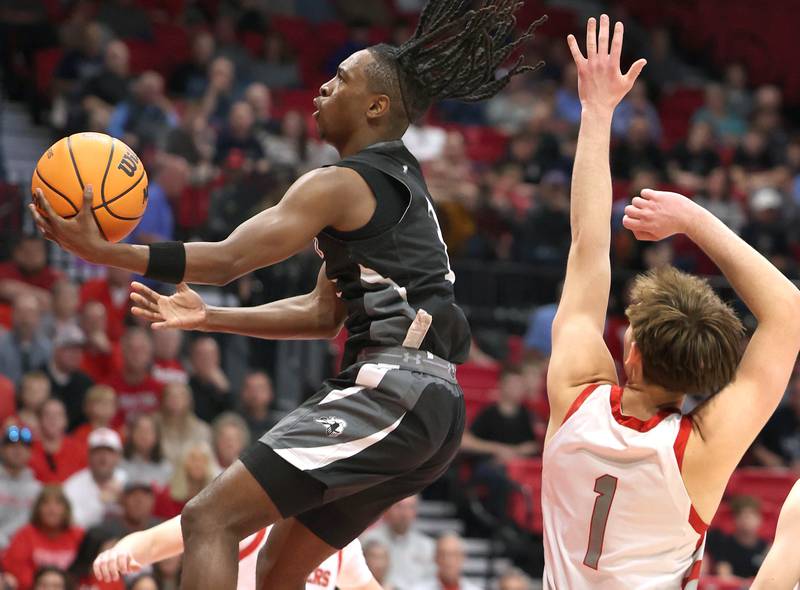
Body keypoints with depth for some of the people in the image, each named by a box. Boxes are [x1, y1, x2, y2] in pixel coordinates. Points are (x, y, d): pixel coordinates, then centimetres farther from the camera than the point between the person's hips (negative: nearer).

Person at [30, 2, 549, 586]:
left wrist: (104, 252, -15)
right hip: (433, 407, 10)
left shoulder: (342, 185, -6)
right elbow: (324, 312, 27)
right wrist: (208, 318, 25)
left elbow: (229, 258, -15)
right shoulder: (398, 183, 24)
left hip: (391, 391, -10)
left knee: (210, 518, -14)